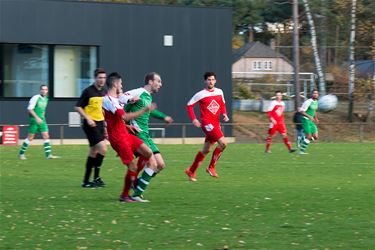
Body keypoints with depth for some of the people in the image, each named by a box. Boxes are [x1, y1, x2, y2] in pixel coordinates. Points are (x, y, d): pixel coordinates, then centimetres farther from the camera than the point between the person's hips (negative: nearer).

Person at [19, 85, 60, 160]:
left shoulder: (46, 99, 11)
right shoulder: (36, 98, -12)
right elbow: (30, 109, -16)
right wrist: (37, 118, -21)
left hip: (42, 120, 7)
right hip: (34, 120, -7)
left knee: (46, 136, -3)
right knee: (30, 137, -1)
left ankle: (48, 155, -4)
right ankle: (21, 153, 13)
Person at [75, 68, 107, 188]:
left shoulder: (104, 92, 10)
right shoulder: (88, 91, -11)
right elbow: (78, 107, -10)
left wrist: (105, 126, 19)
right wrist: (88, 119, -20)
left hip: (100, 124, 8)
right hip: (91, 124, -8)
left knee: (93, 152, 10)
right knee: (103, 148, -16)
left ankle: (86, 181, 16)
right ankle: (96, 177, -7)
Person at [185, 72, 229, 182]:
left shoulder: (219, 92, 9)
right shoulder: (201, 94, -7)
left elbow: (222, 104, 24)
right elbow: (189, 105, -1)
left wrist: (224, 114, 5)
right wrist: (194, 119, -11)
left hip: (216, 124, 7)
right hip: (207, 123, -7)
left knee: (206, 150, 12)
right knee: (223, 143, -20)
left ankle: (191, 171, 25)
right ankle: (211, 167, -7)